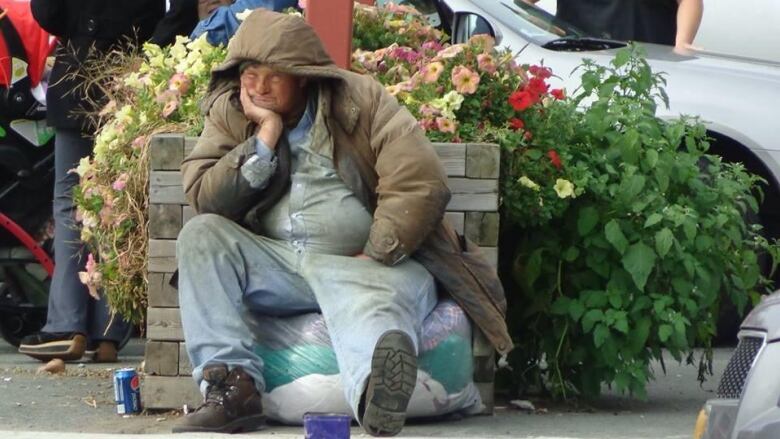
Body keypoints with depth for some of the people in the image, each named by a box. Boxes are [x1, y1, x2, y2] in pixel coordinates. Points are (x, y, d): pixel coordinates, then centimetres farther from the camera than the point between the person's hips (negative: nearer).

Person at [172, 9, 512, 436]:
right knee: (201, 235, -17)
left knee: (367, 299, -39)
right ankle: (231, 387, -30)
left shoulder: (361, 101, -2)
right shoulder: (228, 114, 9)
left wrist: (374, 258, -17)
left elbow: (419, 184, -12)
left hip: (368, 262, -5)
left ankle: (376, 396, -77)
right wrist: (264, 139, -10)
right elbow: (204, 199, -2)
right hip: (277, 263, 5)